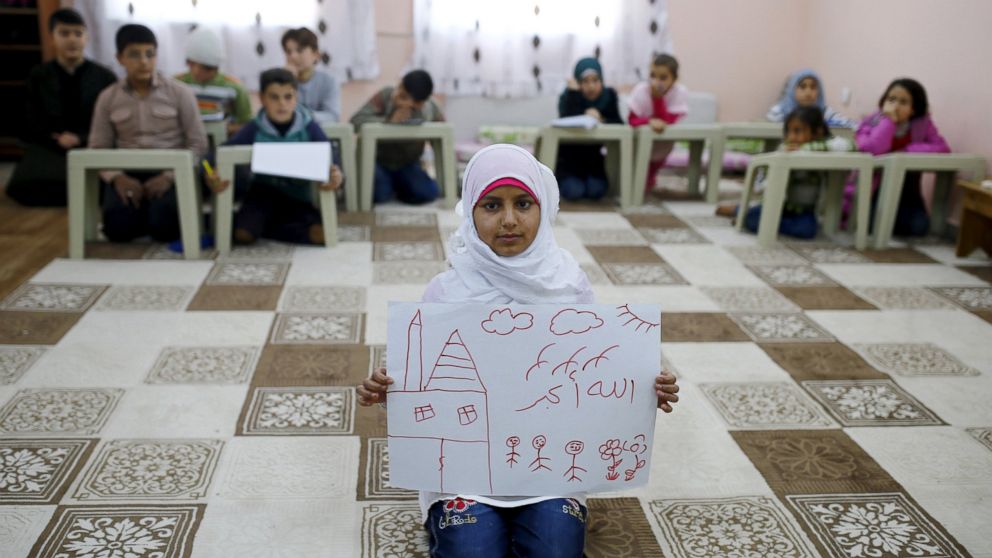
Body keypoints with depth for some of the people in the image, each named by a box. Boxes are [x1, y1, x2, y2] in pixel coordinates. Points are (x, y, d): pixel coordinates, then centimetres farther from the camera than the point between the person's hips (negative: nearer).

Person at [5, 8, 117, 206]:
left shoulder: (106, 78, 10)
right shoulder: (38, 77, 13)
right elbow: (31, 127, 10)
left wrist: (80, 139, -10)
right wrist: (57, 140, -10)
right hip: (48, 148, 1)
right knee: (24, 186, -32)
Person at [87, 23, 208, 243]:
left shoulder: (180, 92, -1)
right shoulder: (107, 98, 6)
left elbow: (198, 144, -2)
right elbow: (98, 148, 8)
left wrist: (170, 176, -16)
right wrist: (117, 177, -12)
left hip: (169, 172, -1)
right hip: (128, 173, 2)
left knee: (164, 226, -27)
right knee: (118, 227, -25)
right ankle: (143, 214, 10)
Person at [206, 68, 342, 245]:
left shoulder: (309, 127, -8)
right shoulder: (254, 129, -7)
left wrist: (335, 175, -38)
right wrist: (212, 177, -31)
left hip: (297, 195, 2)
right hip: (264, 191, -1)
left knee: (321, 234, -23)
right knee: (243, 235, -26)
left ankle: (264, 226, -1)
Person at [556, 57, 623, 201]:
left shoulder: (609, 95, -6)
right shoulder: (568, 96, -13)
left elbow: (618, 124, -17)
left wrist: (601, 120, -36)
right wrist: (574, 92, -33)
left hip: (593, 158, 2)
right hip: (568, 158, -2)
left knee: (596, 191, -19)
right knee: (574, 192, -22)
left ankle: (588, 179, 16)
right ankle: (562, 179, 14)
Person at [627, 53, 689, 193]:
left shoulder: (680, 92, -28)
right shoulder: (641, 90, -27)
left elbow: (668, 122, -36)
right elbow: (632, 120, -30)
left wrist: (658, 97, -44)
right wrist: (649, 121, -50)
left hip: (661, 148, 0)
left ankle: (649, 179, 52)